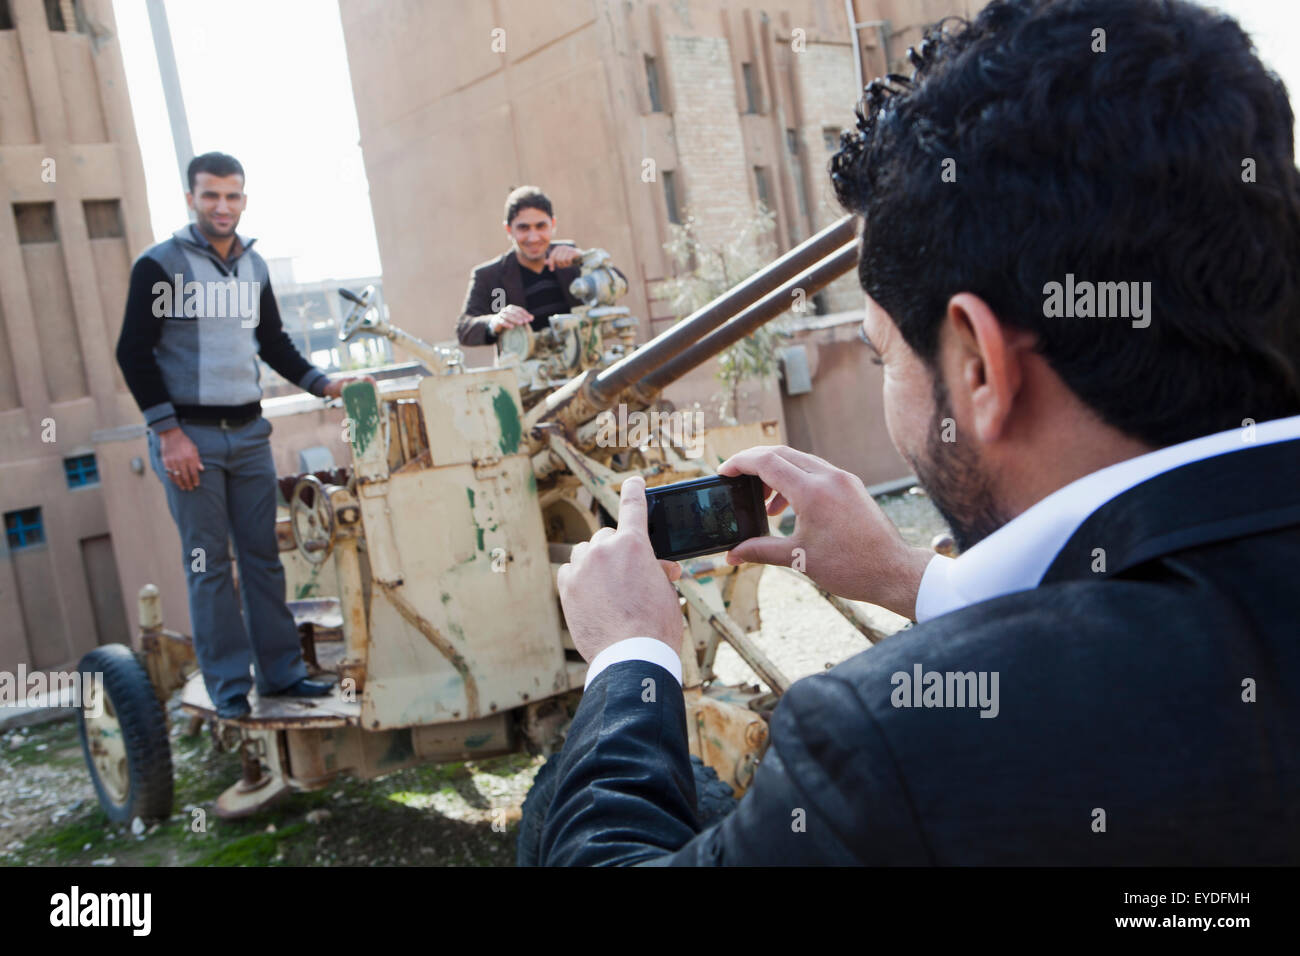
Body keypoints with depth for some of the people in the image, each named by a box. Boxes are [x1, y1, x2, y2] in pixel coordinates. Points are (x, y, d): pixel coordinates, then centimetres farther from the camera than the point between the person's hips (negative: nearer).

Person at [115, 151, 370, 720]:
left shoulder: (253, 266, 12)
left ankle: (281, 672, 15)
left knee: (263, 556, 7)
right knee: (208, 563, -1)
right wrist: (169, 433, -13)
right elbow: (134, 353, -7)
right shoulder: (160, 265, -5)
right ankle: (228, 687, 8)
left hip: (248, 432, 5)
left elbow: (273, 343, 21)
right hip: (188, 436, -5)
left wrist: (323, 385, 7)